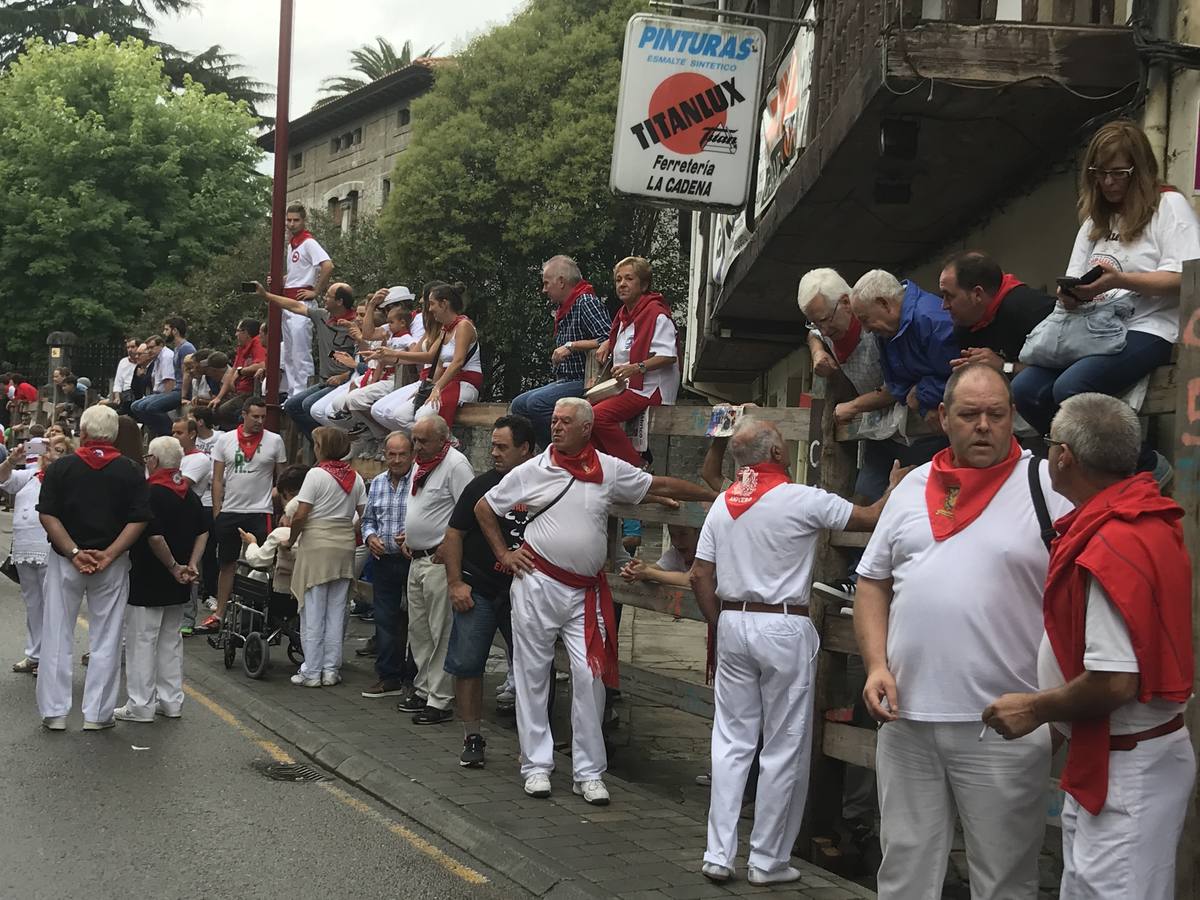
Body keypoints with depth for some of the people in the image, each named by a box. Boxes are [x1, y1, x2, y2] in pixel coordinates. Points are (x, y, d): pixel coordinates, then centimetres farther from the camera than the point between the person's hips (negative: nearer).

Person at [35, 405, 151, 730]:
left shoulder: (60, 468, -3)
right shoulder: (130, 471, -2)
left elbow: (47, 515, -9)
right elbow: (139, 520, -9)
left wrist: (74, 552, -12)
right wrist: (108, 554, -12)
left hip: (64, 560, 0)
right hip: (112, 565, 0)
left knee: (58, 636, 9)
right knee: (106, 639, 7)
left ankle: (54, 711, 11)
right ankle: (97, 714, 8)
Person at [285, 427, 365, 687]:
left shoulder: (316, 474, -10)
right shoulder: (355, 478, 6)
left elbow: (300, 515, -13)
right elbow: (364, 515, 6)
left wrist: (291, 541, 1)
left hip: (317, 546, -5)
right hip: (345, 547, 5)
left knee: (313, 613, 1)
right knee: (336, 612, 10)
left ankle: (311, 672, 4)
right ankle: (331, 670, 12)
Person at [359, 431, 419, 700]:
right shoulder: (377, 483, 10)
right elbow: (368, 519, 19)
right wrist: (370, 537, 0)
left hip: (414, 559, -6)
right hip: (383, 561, 6)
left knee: (415, 620, 4)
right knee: (385, 620, 10)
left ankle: (413, 678, 14)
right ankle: (388, 676, 19)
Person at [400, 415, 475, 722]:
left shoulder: (455, 464, -14)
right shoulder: (420, 465, 16)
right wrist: (407, 538, 17)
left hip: (439, 561, -10)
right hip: (417, 559, 10)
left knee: (441, 633, -6)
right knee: (418, 630, 16)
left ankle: (440, 700, -2)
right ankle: (424, 690, 26)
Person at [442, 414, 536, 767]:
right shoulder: (482, 485, -2)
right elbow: (454, 533, 2)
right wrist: (455, 583, -4)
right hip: (478, 590, 0)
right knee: (467, 665, 1)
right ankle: (473, 738, 13)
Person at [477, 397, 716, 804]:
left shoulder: (610, 470, 3)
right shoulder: (532, 471, 1)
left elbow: (662, 485, 10)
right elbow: (484, 508, 11)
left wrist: (716, 496, 9)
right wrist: (504, 554, 5)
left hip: (585, 593, 1)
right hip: (537, 585, -1)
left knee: (590, 677, -3)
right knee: (532, 676, 4)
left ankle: (589, 773, 5)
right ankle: (536, 766, 14)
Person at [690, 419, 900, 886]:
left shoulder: (722, 505, 6)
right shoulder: (801, 500, -10)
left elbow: (700, 576, 6)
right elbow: (871, 518, -3)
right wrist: (896, 485, 15)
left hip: (733, 623, 5)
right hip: (784, 628, -5)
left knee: (732, 741, 10)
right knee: (784, 748, 4)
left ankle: (718, 854, 10)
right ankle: (768, 860, 10)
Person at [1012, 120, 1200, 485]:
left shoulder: (1169, 204, 1)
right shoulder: (1096, 217, 22)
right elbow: (1075, 278, 19)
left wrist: (1119, 280, -25)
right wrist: (1070, 294, -8)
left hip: (1147, 329, -7)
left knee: (1070, 388, -31)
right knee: (1025, 388, -20)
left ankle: (1147, 466, -12)